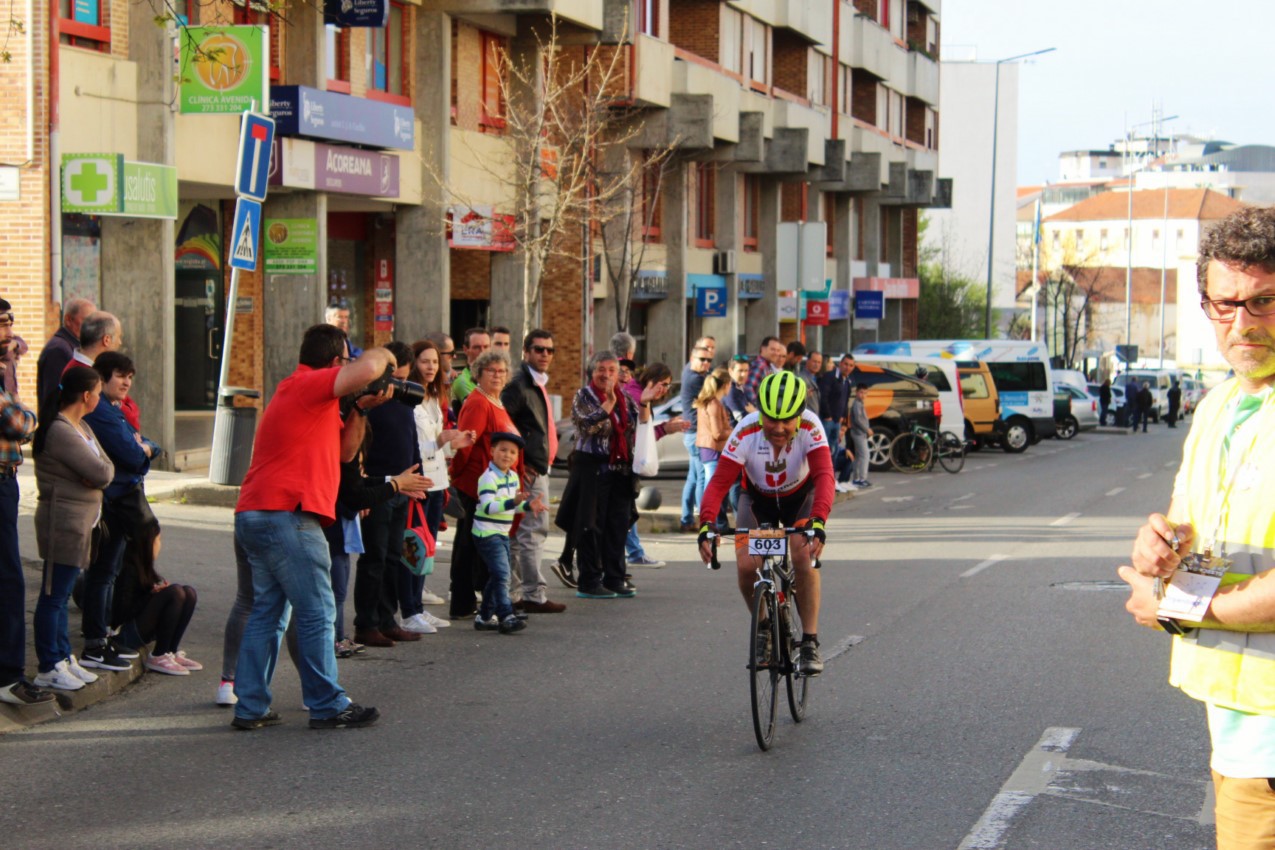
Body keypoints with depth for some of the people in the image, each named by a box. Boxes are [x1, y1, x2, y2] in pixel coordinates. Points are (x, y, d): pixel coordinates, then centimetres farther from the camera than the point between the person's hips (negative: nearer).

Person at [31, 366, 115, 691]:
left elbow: (106, 467, 12)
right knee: (53, 595, -3)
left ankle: (63, 658, 23)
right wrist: (101, 472, 0)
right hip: (63, 521, -10)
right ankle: (48, 668, 2)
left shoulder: (81, 428, 14)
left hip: (80, 522, 10)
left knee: (61, 594, 16)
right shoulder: (61, 431, -19)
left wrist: (100, 471, -9)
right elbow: (101, 473, -21)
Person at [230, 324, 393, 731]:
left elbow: (344, 451, 26)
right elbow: (366, 369, -25)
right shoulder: (309, 384, -7)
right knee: (317, 613, -3)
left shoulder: (296, 392, 25)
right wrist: (383, 354, -2)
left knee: (267, 611, 13)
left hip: (253, 515, 10)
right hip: (286, 515, -10)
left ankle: (251, 707, 12)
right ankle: (328, 706, 2)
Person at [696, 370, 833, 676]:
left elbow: (824, 475, -43)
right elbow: (719, 481, -34)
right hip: (758, 498, 1)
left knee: (804, 556, -27)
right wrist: (706, 525, -51)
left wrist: (818, 521, -60)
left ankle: (810, 642, -15)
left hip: (800, 497, -1)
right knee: (746, 566, -18)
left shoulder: (810, 427, -32)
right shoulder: (746, 432, -31)